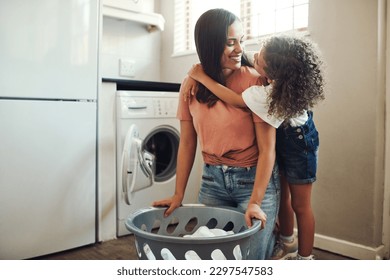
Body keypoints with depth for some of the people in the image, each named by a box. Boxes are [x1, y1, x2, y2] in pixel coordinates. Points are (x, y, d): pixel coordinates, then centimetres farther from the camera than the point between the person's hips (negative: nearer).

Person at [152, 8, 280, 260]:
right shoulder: (191, 85, -3)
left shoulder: (255, 81, -15)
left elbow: (267, 149, -16)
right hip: (212, 179, 4)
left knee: (250, 255, -2)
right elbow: (187, 144, 3)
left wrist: (255, 202, -22)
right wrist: (178, 195, 2)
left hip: (255, 178, -4)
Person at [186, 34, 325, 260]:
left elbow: (234, 99, -27)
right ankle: (287, 244, 40)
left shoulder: (271, 95, -37)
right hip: (284, 139, 9)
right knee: (282, 196, 19)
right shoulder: (288, 74, -15)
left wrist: (202, 77, -21)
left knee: (300, 205, 5)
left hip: (297, 143, -8)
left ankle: (305, 258, 24)